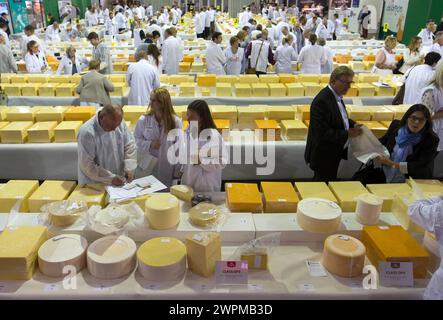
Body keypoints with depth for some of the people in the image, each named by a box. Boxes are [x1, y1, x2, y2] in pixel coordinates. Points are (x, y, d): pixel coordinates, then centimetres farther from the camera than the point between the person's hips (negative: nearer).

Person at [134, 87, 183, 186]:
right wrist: (149, 144, -17)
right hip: (147, 166, 1)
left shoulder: (175, 122, -8)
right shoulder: (143, 120, -5)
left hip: (167, 170, -1)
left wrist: (177, 171, -4)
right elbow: (136, 139, 2)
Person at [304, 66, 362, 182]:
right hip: (323, 156, -9)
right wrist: (347, 134, -22)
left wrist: (353, 125, 2)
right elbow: (322, 133, -28)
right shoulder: (322, 101, -25)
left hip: (334, 154, 9)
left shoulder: (337, 95, 5)